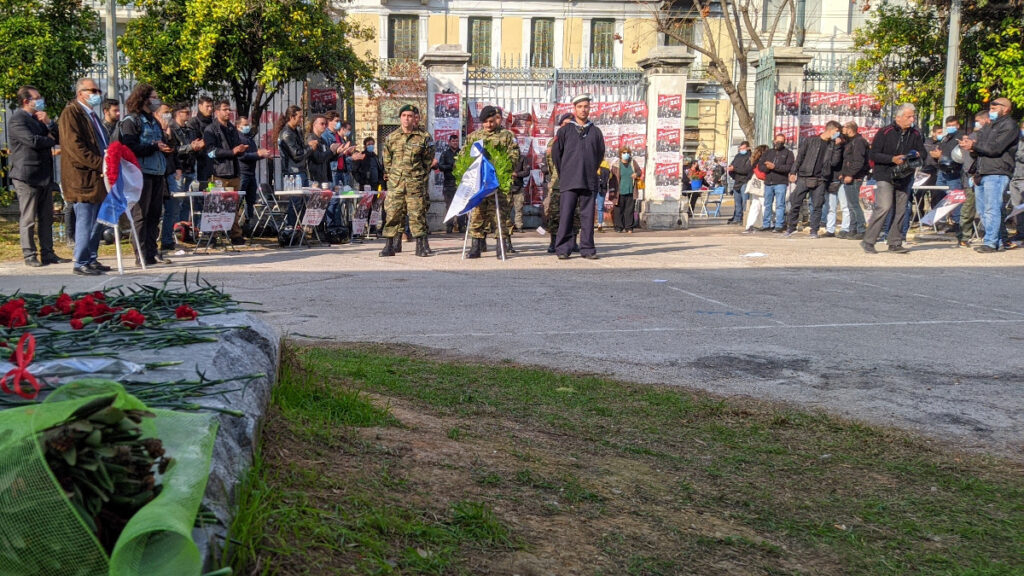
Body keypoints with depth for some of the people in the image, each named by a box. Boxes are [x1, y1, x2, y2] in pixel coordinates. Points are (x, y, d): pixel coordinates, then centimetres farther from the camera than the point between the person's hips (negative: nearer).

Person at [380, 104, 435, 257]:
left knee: (417, 213, -1)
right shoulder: (392, 137, 8)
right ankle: (389, 246, 6)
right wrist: (392, 175, 12)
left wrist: (421, 175, 6)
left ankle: (421, 246, 5)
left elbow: (428, 159, 8)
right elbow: (387, 159, 17)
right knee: (392, 213, 1)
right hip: (395, 183, 2)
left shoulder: (423, 137, 0)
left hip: (416, 182, -2)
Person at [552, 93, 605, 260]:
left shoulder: (596, 131, 11)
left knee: (587, 216, 3)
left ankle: (587, 249, 8)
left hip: (589, 181, 2)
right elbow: (556, 153, 9)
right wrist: (563, 174, 11)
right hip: (569, 182, -2)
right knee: (566, 215, -6)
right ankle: (563, 249, -2)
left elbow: (600, 154, 20)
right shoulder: (565, 131, 5)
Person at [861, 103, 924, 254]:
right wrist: (892, 159, -20)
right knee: (884, 207, -16)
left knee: (900, 210, 5)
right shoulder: (886, 132, -6)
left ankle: (894, 243, 15)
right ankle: (868, 241, -10)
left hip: (904, 178, 6)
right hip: (885, 176, -5)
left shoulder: (915, 135, 9)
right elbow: (873, 155, -8)